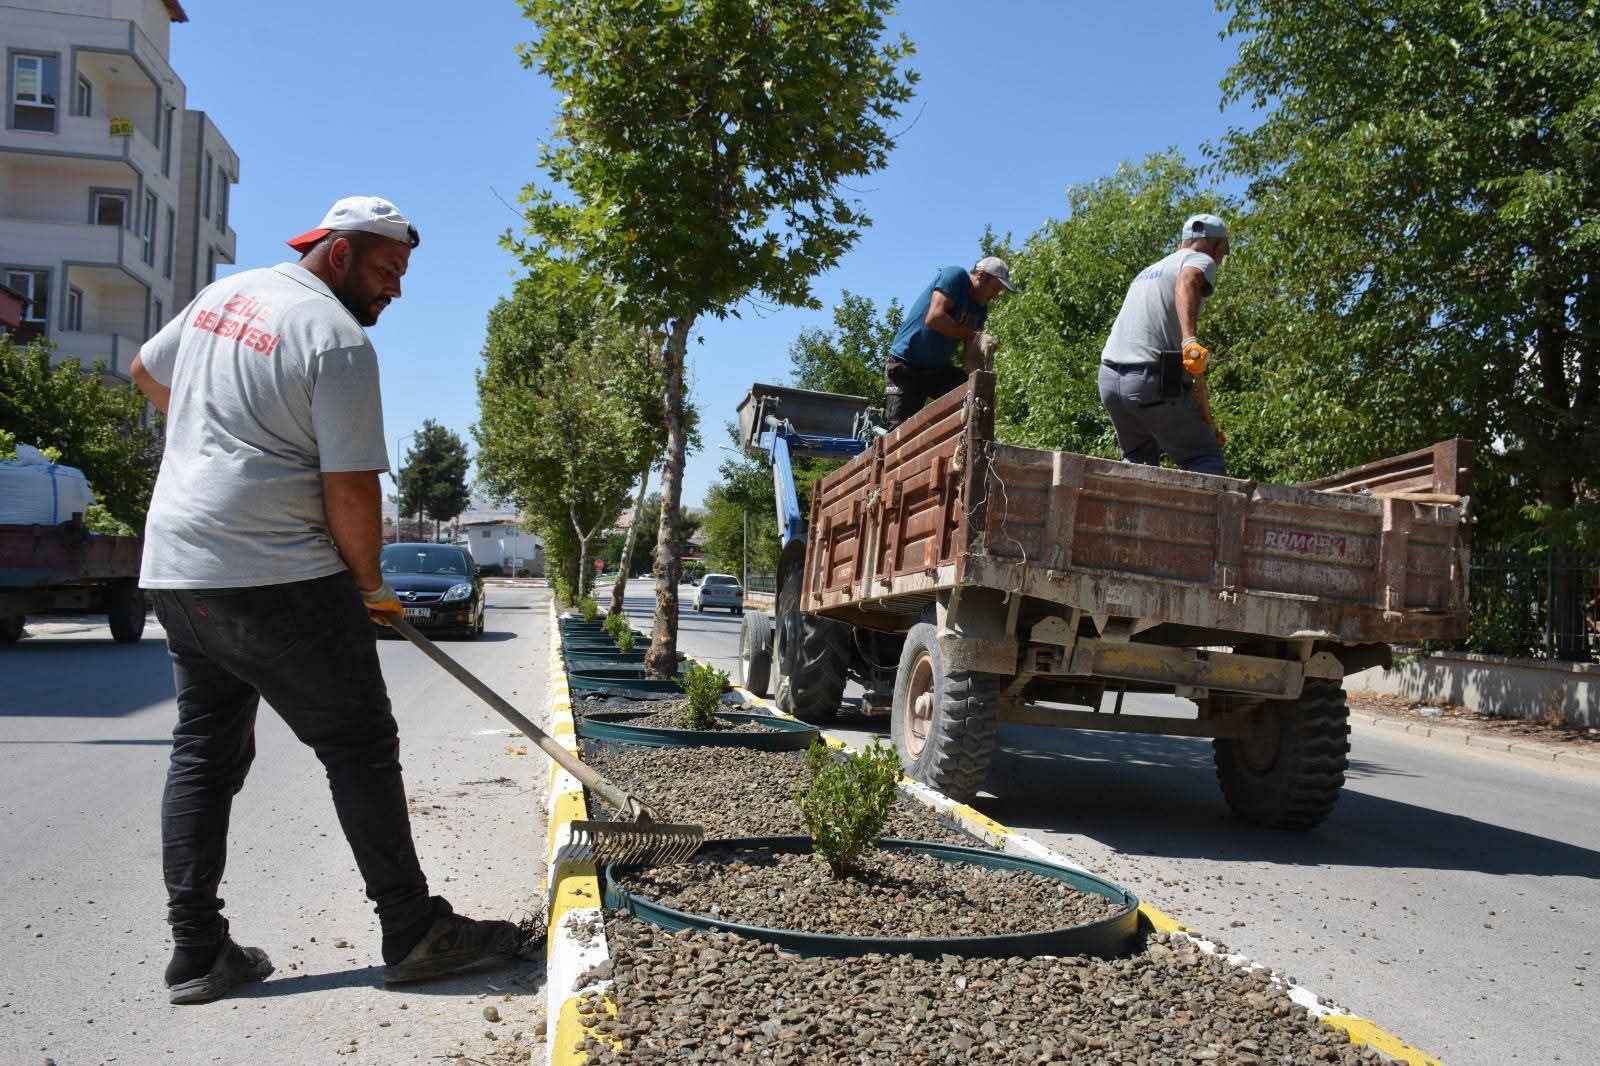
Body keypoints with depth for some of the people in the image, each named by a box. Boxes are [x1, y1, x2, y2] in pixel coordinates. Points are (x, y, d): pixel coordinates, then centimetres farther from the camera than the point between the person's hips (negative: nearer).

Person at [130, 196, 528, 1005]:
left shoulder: (221, 295, 13)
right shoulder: (339, 340, -12)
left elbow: (146, 371, 30)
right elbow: (350, 490, -16)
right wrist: (370, 586, -2)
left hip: (174, 570, 9)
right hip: (278, 579, -8)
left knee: (202, 752, 13)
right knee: (360, 747, 0)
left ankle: (196, 954, 17)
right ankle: (413, 934, 7)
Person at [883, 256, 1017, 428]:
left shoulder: (981, 309, 8)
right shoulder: (954, 276, -13)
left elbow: (971, 355, 2)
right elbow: (934, 318, -28)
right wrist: (974, 335, -23)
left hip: (940, 368, 7)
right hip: (905, 366, -7)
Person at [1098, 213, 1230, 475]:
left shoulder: (1148, 270, 30)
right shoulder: (1201, 260, 6)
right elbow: (1187, 281, -20)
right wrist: (1191, 341, -36)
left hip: (1109, 377, 7)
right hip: (1152, 381, -7)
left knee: (1139, 460, 25)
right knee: (1208, 462, -2)